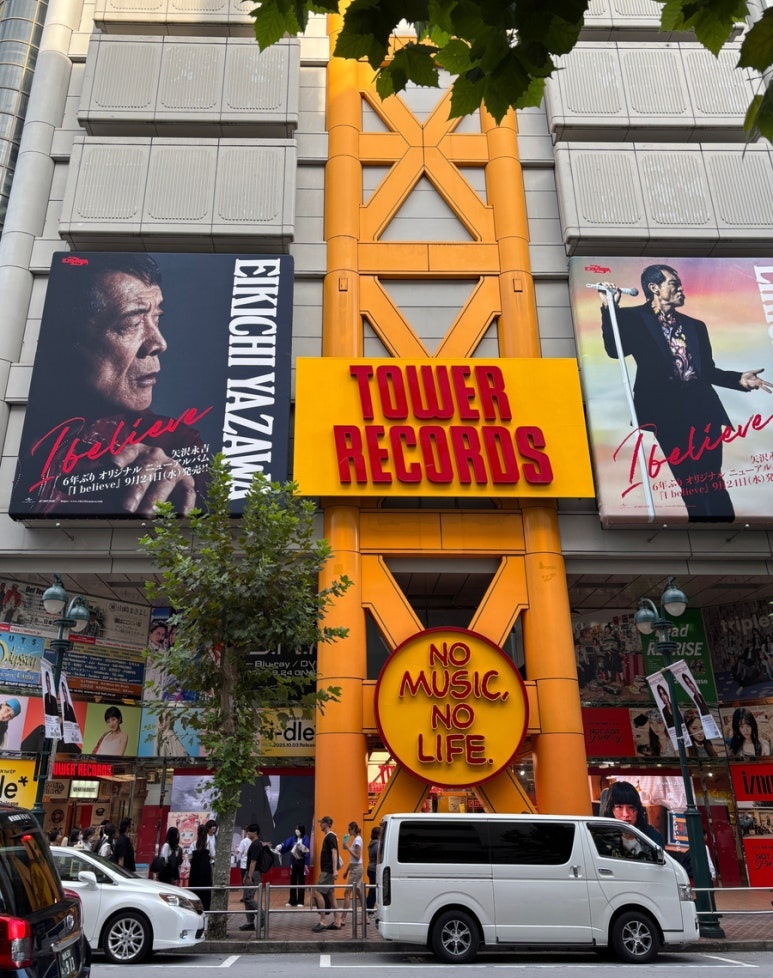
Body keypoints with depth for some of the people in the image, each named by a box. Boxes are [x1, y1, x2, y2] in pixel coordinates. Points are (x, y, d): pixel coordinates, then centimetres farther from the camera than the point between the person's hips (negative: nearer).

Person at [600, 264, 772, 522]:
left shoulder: (695, 325, 22)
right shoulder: (633, 318, 8)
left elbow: (708, 371, 21)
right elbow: (615, 349, -3)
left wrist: (739, 379, 6)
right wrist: (609, 308, -11)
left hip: (702, 408, 4)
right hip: (666, 409, -4)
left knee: (711, 480, 2)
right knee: (689, 480, -4)